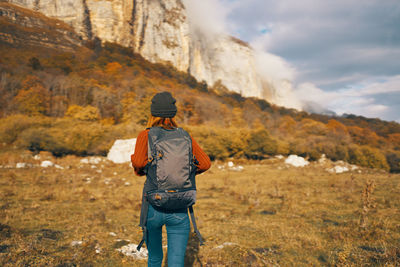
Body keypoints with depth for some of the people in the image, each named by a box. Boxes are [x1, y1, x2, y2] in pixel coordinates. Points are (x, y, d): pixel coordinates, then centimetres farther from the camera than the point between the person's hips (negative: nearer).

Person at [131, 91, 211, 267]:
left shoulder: (146, 135, -4)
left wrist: (139, 171, 1)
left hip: (153, 207, 0)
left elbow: (138, 162, -21)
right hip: (179, 210, 0)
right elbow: (205, 163, -1)